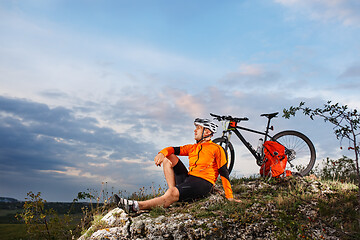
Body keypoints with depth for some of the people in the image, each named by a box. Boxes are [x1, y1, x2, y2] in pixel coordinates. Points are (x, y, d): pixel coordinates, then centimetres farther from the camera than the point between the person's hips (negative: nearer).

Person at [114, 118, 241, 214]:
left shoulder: (216, 149, 0)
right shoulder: (192, 148, 21)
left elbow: (224, 173, -5)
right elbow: (175, 149, 10)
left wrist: (229, 197, -9)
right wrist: (162, 152, -15)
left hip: (202, 183, -8)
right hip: (188, 179, 8)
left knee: (172, 194, -32)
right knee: (168, 157, 3)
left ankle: (136, 206, -40)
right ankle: (173, 191, -12)